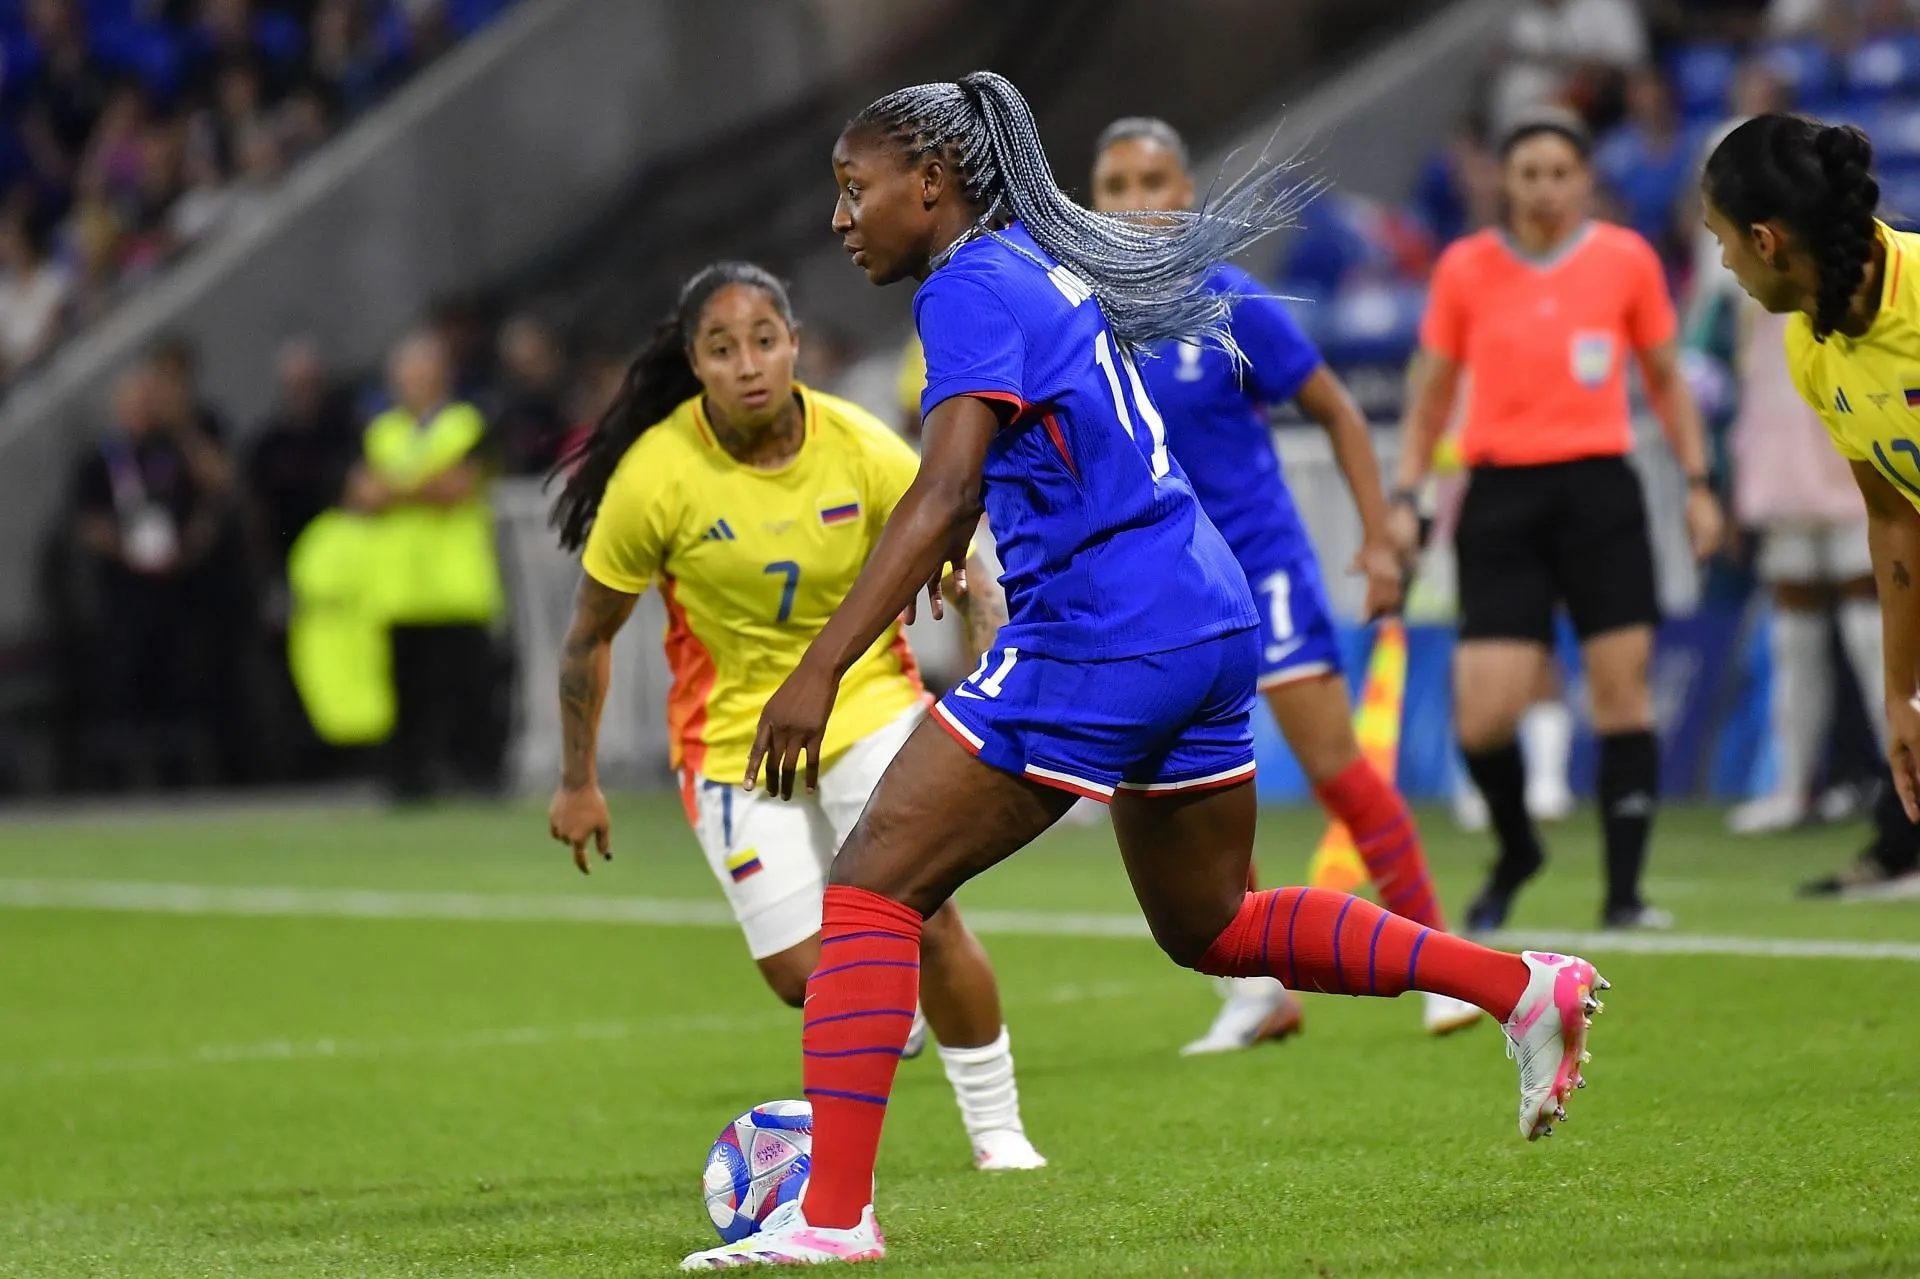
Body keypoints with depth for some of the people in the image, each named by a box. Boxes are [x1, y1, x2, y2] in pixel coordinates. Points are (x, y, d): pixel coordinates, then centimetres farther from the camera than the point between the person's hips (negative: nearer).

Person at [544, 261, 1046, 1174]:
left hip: (868, 704, 1)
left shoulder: (861, 450, -14)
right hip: (732, 737, -1)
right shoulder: (657, 475, -18)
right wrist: (577, 783, 1)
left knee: (925, 921, -13)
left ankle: (997, 1127, 6)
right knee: (805, 976, -7)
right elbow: (589, 634, -4)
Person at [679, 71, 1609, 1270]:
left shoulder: (972, 287, -12)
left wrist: (819, 672, -27)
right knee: (1212, 929, 24)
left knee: (870, 890, -8)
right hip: (1210, 624, 10)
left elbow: (944, 497, -23)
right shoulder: (1047, 270, 16)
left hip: (1095, 642, -10)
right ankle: (1522, 986, 22)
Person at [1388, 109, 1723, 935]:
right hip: (1502, 494, 0)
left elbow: (1665, 378, 14)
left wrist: (1697, 481, 9)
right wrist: (1405, 497, 6)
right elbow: (1431, 391, 13)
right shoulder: (1466, 267, 4)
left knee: (1621, 687, -6)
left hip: (1599, 491, 0)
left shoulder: (1627, 259, 4)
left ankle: (1623, 891, 1)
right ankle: (1515, 852, 20)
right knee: (1482, 716, -8)